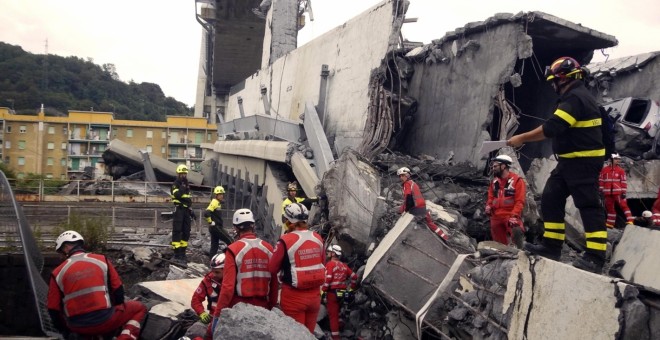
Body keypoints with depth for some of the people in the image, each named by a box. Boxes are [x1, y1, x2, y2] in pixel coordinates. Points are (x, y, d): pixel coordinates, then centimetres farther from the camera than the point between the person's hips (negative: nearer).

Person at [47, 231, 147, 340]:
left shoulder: (58, 273, 2)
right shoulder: (101, 260, 0)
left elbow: (53, 309, 5)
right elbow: (118, 289, 4)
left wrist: (65, 331, 22)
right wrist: (118, 312, 22)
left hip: (76, 327, 4)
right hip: (104, 320, -3)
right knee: (139, 308, 19)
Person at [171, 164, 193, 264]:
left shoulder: (187, 185, 19)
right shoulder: (175, 184, -5)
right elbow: (177, 195, -22)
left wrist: (191, 210, 18)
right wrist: (183, 185, -19)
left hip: (186, 210, 8)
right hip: (178, 209, -8)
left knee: (186, 232, 9)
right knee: (177, 232, -8)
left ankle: (182, 253, 17)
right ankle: (177, 255, -8)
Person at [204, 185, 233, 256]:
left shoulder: (218, 203, 15)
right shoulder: (215, 202, -15)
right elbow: (206, 213, -28)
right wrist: (210, 222, -19)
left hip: (216, 227, 10)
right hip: (216, 227, -10)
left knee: (214, 245, 11)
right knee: (230, 242, -8)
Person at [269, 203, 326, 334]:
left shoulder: (286, 240, -16)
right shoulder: (317, 238, 0)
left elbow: (272, 270, -8)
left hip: (294, 296, -5)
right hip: (314, 295, 5)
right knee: (309, 334, 19)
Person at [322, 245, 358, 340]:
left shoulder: (330, 264, -10)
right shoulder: (343, 265, 11)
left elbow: (327, 279, -19)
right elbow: (354, 276, 13)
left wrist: (323, 291, -14)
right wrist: (351, 289, 23)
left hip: (332, 293, -7)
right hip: (342, 293, 7)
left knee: (333, 315, -2)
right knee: (338, 313, 20)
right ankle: (338, 332, 28)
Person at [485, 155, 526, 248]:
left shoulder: (517, 180, -7)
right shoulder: (494, 181, 12)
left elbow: (520, 201, -11)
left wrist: (514, 215, -21)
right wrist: (488, 205, 0)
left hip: (510, 215, -6)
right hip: (496, 216, 6)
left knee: (517, 231, -33)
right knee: (499, 243, 10)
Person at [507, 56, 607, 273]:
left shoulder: (575, 98, -17)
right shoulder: (577, 96, 18)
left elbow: (551, 128, -25)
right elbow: (558, 129, 20)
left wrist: (522, 138, -17)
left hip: (583, 162, -11)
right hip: (570, 161, 11)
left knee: (589, 206, -7)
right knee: (551, 200, 9)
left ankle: (595, 257, -3)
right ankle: (551, 246, 14)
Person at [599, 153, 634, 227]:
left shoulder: (621, 170, 1)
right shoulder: (604, 169, 4)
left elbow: (623, 182, -1)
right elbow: (601, 180, 7)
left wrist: (623, 192, -6)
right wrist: (600, 190, 4)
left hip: (618, 192, -2)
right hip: (608, 193, 2)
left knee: (623, 205, -10)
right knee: (610, 207, 12)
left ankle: (630, 221, -10)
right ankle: (609, 223, 21)